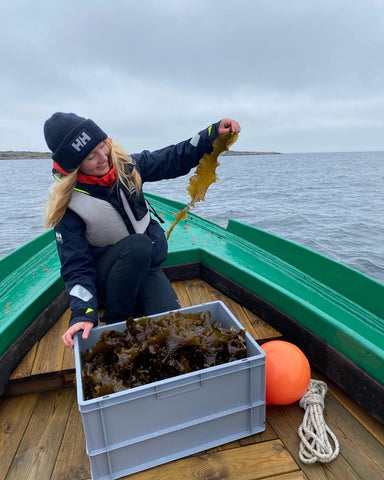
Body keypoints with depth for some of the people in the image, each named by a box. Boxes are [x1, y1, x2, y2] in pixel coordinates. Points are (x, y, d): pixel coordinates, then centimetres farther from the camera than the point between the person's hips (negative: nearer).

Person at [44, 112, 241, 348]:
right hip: (103, 279, -2)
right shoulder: (68, 205, -18)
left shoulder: (126, 166, -9)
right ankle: (115, 325, -15)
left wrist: (214, 133, -15)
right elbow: (76, 268, -17)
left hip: (146, 266, 3)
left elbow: (174, 159, -3)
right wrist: (83, 314, -31)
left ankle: (134, 305, 11)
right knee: (137, 245, -36)